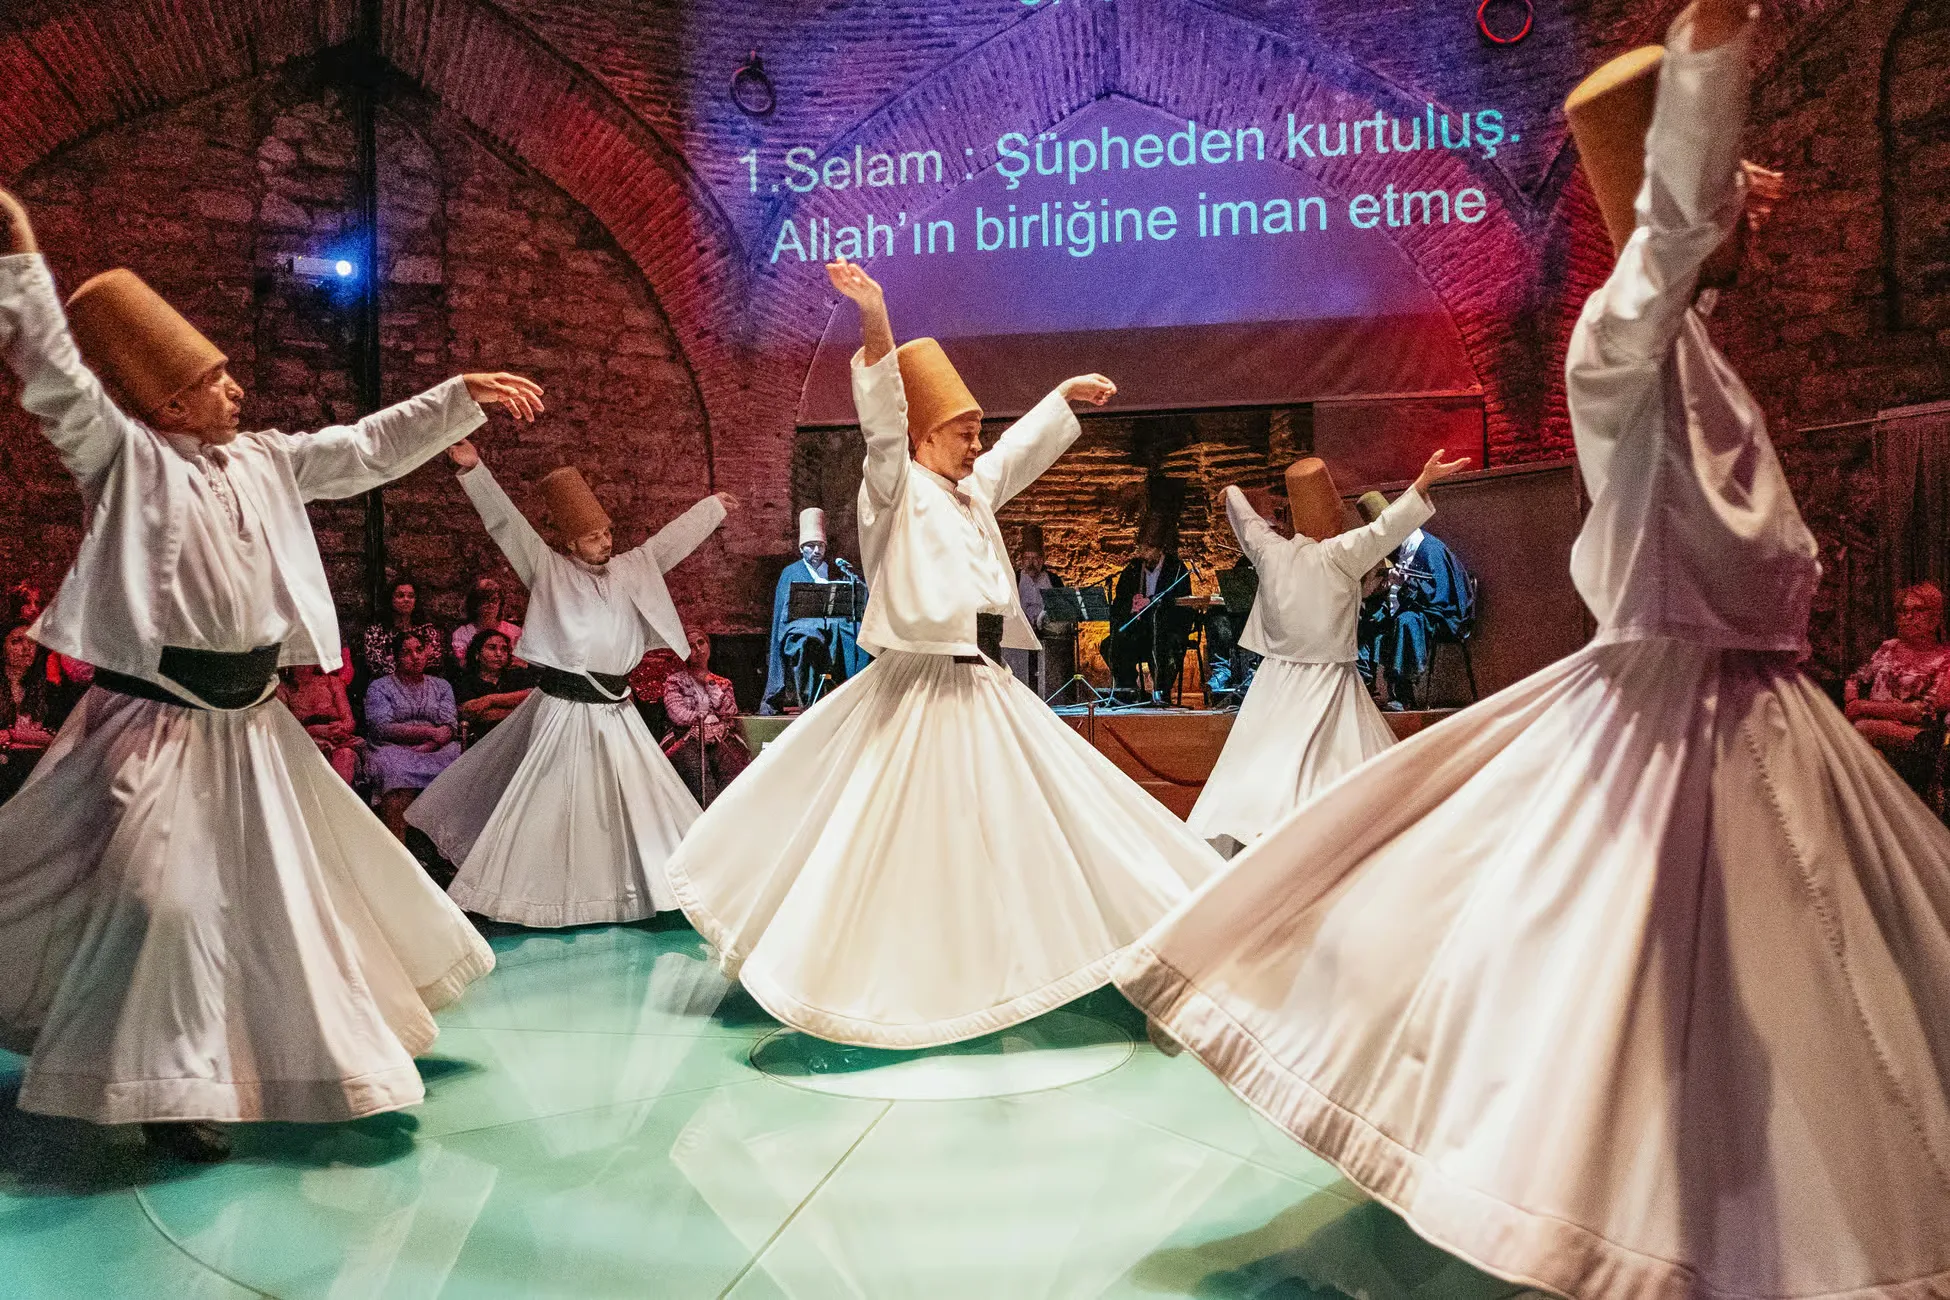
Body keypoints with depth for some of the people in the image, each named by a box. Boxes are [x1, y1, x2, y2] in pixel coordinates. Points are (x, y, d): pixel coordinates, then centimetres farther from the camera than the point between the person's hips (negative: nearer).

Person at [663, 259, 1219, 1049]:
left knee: (1015, 833, 13)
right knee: (892, 848, -1)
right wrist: (876, 332, -39)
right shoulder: (896, 489, -7)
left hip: (985, 694, 8)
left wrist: (1066, 395, 43)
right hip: (916, 695, -8)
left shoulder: (974, 491, 16)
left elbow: (1024, 445, 32)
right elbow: (884, 425, -24)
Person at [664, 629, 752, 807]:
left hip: (720, 739, 2)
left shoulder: (723, 683, 24)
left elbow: (729, 710, 5)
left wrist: (709, 683, 6)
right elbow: (677, 715, 0)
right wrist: (712, 717, 4)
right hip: (688, 740, -2)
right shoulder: (675, 681, 16)